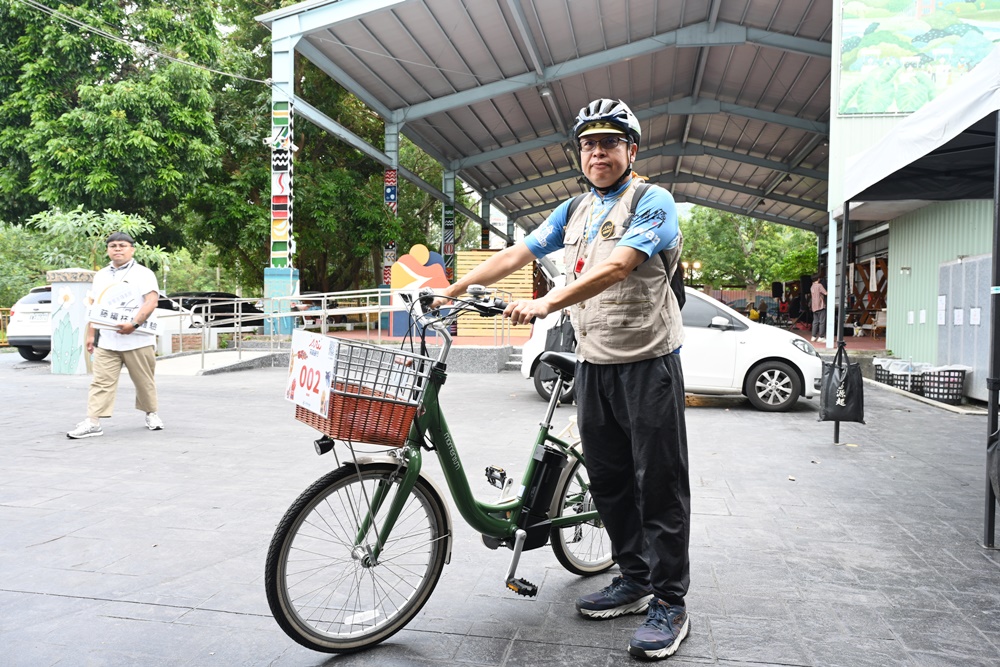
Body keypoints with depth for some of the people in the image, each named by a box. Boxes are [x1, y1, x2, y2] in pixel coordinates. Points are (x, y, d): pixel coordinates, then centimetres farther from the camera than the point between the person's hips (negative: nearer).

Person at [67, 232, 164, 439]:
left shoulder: (143, 273, -1)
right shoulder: (101, 276, 18)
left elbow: (151, 300, -14)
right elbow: (95, 307, 22)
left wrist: (134, 324, -25)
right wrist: (91, 334, 16)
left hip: (137, 340, -4)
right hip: (106, 341, 4)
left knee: (144, 381, 7)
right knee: (101, 382, -2)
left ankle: (151, 414, 25)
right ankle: (93, 422, -3)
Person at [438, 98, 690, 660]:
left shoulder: (653, 201, -7)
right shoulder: (573, 212, 14)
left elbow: (616, 267, -23)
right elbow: (515, 255, 10)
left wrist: (547, 303, -33)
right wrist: (453, 289, 2)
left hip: (647, 362, -6)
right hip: (594, 363, 7)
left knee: (660, 485, -1)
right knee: (609, 480, 12)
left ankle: (670, 603, 11)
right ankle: (634, 580, 27)